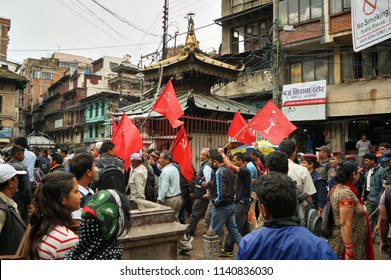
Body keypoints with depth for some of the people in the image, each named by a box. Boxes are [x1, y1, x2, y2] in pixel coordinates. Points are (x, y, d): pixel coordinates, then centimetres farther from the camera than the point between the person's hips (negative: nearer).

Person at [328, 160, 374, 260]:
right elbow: (345, 224, -25)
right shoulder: (346, 193, -23)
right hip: (346, 241, -9)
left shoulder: (336, 188, 5)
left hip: (338, 239, 9)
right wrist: (349, 251, -24)